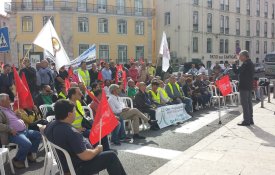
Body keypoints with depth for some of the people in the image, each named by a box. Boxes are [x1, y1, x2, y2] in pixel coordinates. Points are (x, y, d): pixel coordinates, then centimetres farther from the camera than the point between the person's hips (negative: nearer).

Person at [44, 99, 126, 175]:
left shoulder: (50, 126, -5)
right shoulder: (71, 132, -33)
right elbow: (85, 156, -32)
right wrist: (97, 150, -10)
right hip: (76, 168, -10)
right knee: (111, 156, -2)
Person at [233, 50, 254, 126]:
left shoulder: (245, 64, -17)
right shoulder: (251, 63, 14)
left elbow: (236, 71, -21)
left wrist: (234, 64, -7)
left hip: (244, 86, -10)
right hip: (249, 86, 10)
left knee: (245, 103, -6)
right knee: (249, 103, 14)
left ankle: (246, 121, -4)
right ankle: (250, 119, 21)